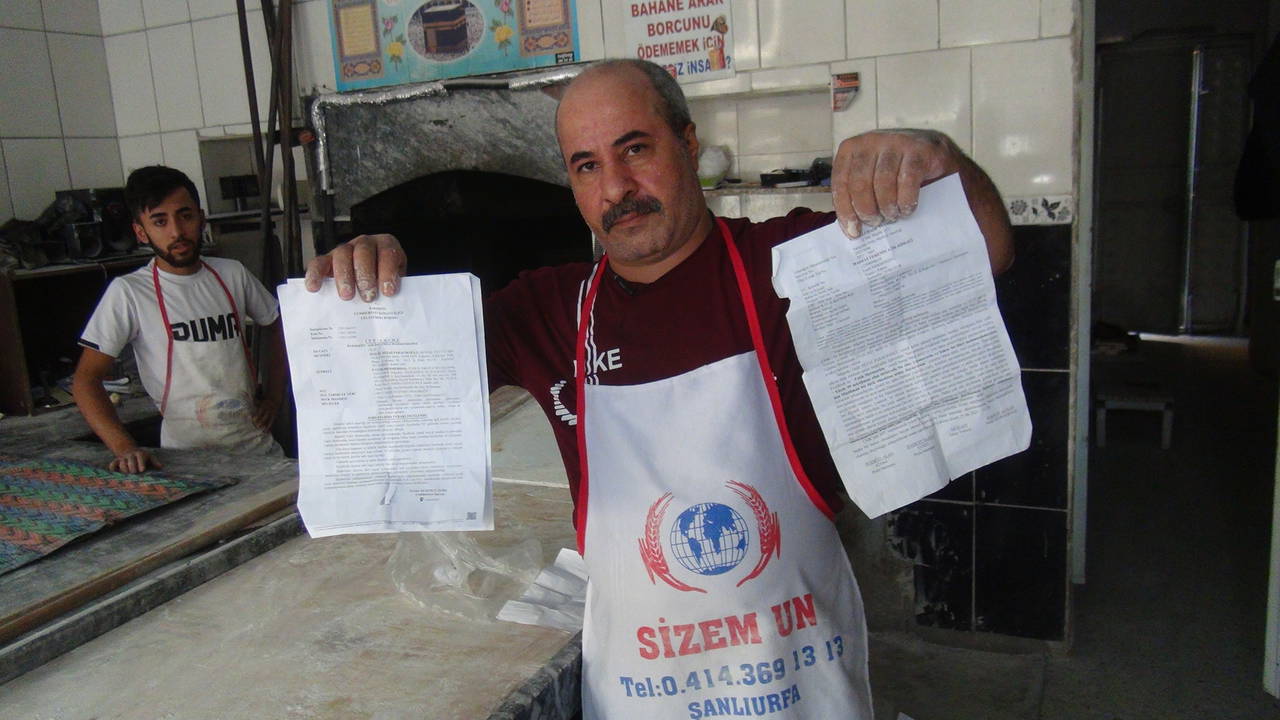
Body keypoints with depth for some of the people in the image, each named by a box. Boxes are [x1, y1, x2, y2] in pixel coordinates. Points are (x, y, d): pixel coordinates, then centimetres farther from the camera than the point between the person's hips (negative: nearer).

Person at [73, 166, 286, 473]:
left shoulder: (232, 274, 7)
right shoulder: (129, 292, -4)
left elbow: (275, 325, 23)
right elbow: (86, 379, -5)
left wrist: (274, 394, 12)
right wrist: (125, 448, -18)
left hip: (258, 446, 3)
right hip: (187, 458, -3)